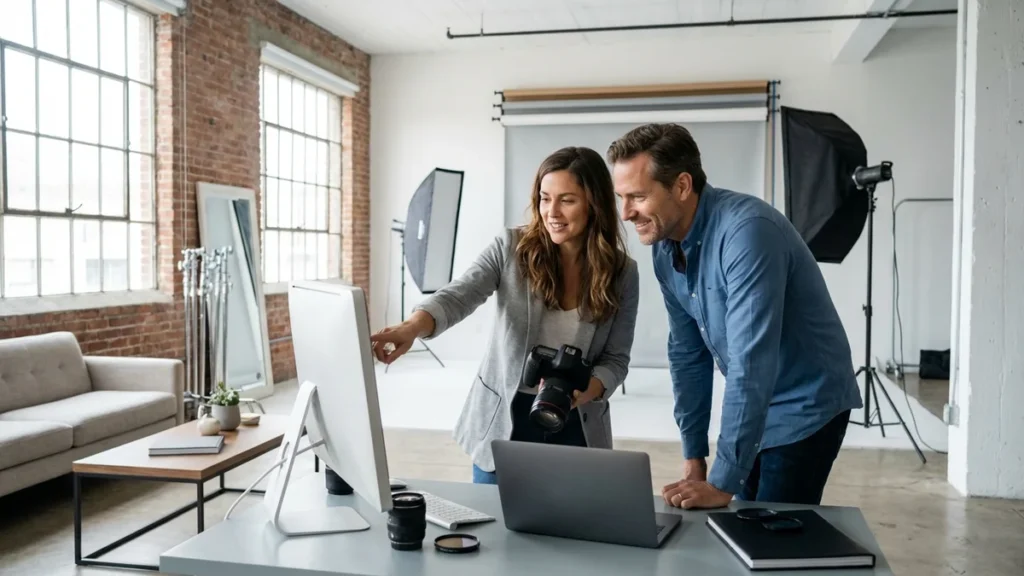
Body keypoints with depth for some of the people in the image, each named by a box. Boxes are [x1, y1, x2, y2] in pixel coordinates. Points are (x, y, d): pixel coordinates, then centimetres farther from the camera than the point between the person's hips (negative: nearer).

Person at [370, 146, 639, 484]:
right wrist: (411, 328, -43)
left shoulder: (622, 272, -5)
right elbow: (457, 297, -23)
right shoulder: (510, 248, -8)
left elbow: (616, 359, -2)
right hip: (502, 422, 0)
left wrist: (584, 392, -23)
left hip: (575, 428, 1)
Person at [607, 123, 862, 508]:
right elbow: (686, 352, 3)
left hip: (805, 409, -7)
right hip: (750, 409, 7)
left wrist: (722, 483, -30)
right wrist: (693, 455, 4)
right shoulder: (664, 247, -5)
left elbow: (751, 364, -33)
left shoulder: (746, 231, -30)